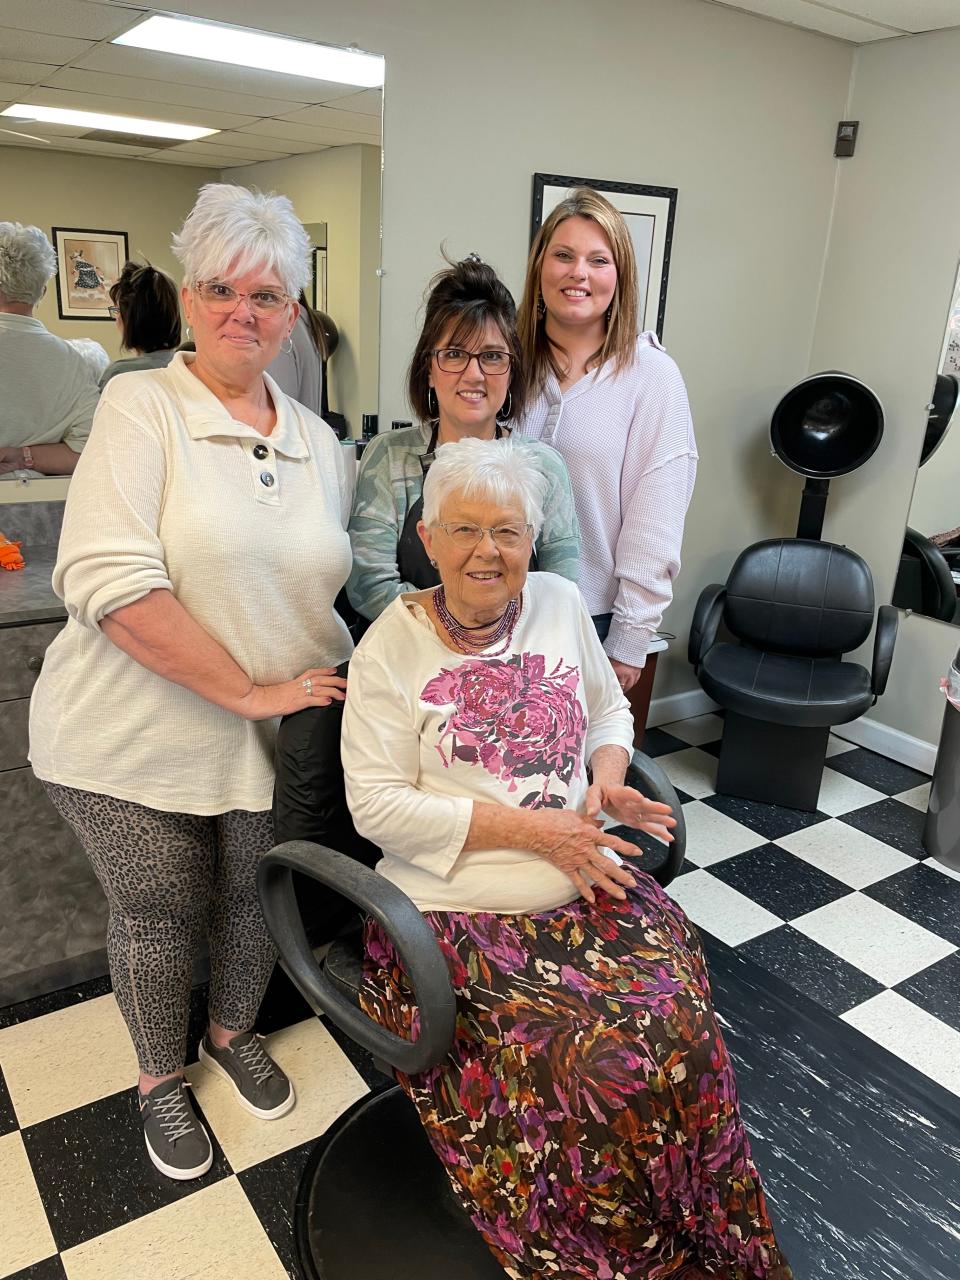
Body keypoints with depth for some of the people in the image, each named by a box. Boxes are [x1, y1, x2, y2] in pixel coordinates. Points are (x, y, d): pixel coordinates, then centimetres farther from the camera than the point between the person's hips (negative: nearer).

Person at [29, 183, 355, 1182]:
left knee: (255, 899, 17)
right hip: (132, 738, -4)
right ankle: (160, 1075, 40)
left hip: (274, 736, 5)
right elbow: (109, 580, -23)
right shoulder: (142, 405, -11)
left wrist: (330, 684, -2)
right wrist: (252, 691, -21)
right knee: (159, 912, 11)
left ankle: (232, 1031, 47)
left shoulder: (317, 441, 6)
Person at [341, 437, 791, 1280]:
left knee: (674, 1020, -18)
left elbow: (611, 710, 20)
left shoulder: (561, 604, 8)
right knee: (580, 1062, -22)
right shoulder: (391, 647, -6)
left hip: (588, 885, 4)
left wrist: (607, 779, -3)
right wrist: (532, 830, -15)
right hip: (458, 912, -3)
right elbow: (378, 805, -10)